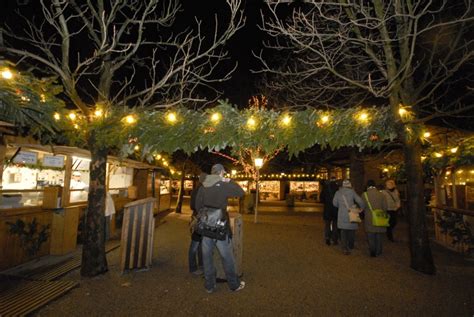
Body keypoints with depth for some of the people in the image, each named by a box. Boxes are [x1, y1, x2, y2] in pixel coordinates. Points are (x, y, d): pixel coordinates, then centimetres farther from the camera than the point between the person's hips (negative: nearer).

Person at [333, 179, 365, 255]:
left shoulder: (338, 192, 1)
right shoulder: (352, 192, -6)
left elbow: (335, 203, 4)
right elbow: (359, 201, -12)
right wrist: (363, 208, 5)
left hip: (341, 215, 1)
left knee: (343, 232, 8)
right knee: (351, 231, 17)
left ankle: (345, 248, 2)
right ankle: (351, 246, 33)